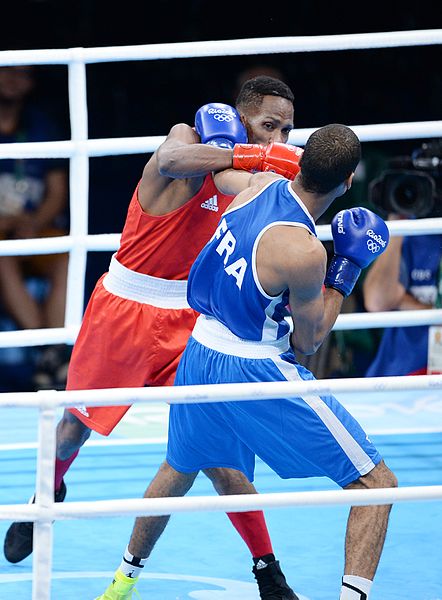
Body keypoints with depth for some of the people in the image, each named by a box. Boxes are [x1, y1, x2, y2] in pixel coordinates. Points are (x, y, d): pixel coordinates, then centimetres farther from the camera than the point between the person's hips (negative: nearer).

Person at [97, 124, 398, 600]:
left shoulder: (262, 183, -5)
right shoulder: (303, 251, -25)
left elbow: (217, 167, 21)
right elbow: (307, 342, -9)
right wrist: (347, 270, -3)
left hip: (200, 353, 8)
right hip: (256, 372, -8)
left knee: (181, 469, 34)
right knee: (375, 484, -2)